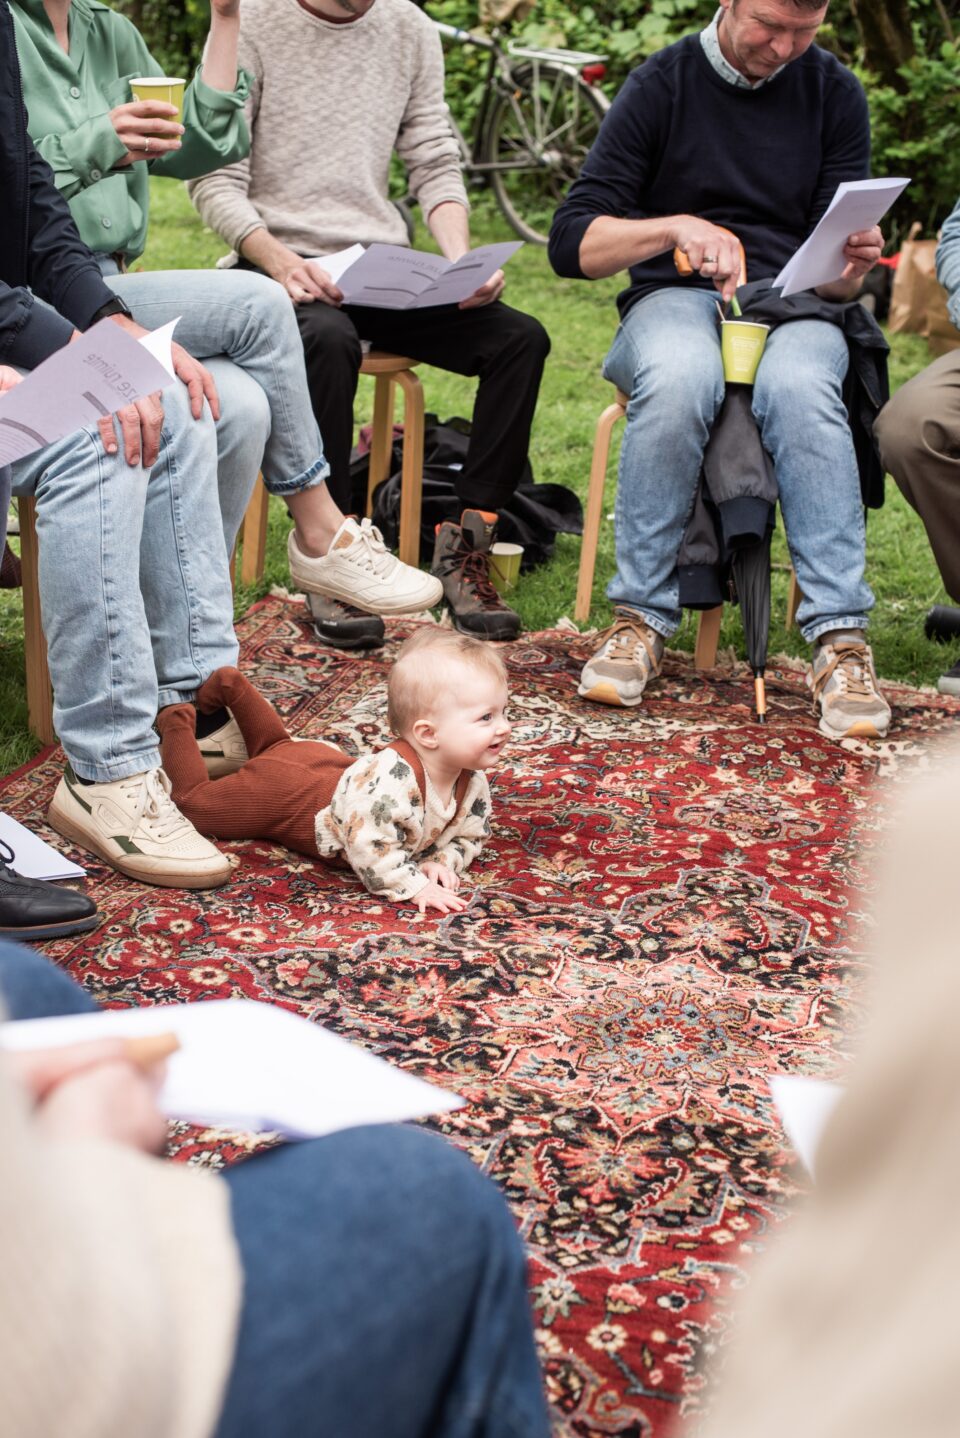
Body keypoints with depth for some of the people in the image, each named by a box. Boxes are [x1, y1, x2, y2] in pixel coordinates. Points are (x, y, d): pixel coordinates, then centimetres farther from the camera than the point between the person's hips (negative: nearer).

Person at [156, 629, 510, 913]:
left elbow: (468, 836, -5)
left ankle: (228, 685, 51)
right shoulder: (392, 775, -47)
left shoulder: (473, 781, -20)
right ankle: (177, 720, 32)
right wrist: (415, 887, -45)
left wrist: (441, 862, -23)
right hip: (280, 788, -7)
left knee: (277, 745, 38)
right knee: (193, 799, 11)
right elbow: (370, 845, -48)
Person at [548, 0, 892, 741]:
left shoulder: (835, 94, 6)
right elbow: (573, 242, -4)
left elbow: (831, 275, 4)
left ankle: (841, 638, -37)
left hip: (793, 302, 1)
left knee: (799, 386, -36)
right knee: (677, 378, -37)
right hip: (676, 296, -1)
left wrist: (849, 271, -20)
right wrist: (676, 227, -20)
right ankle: (642, 619, -28)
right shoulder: (663, 84, 1)